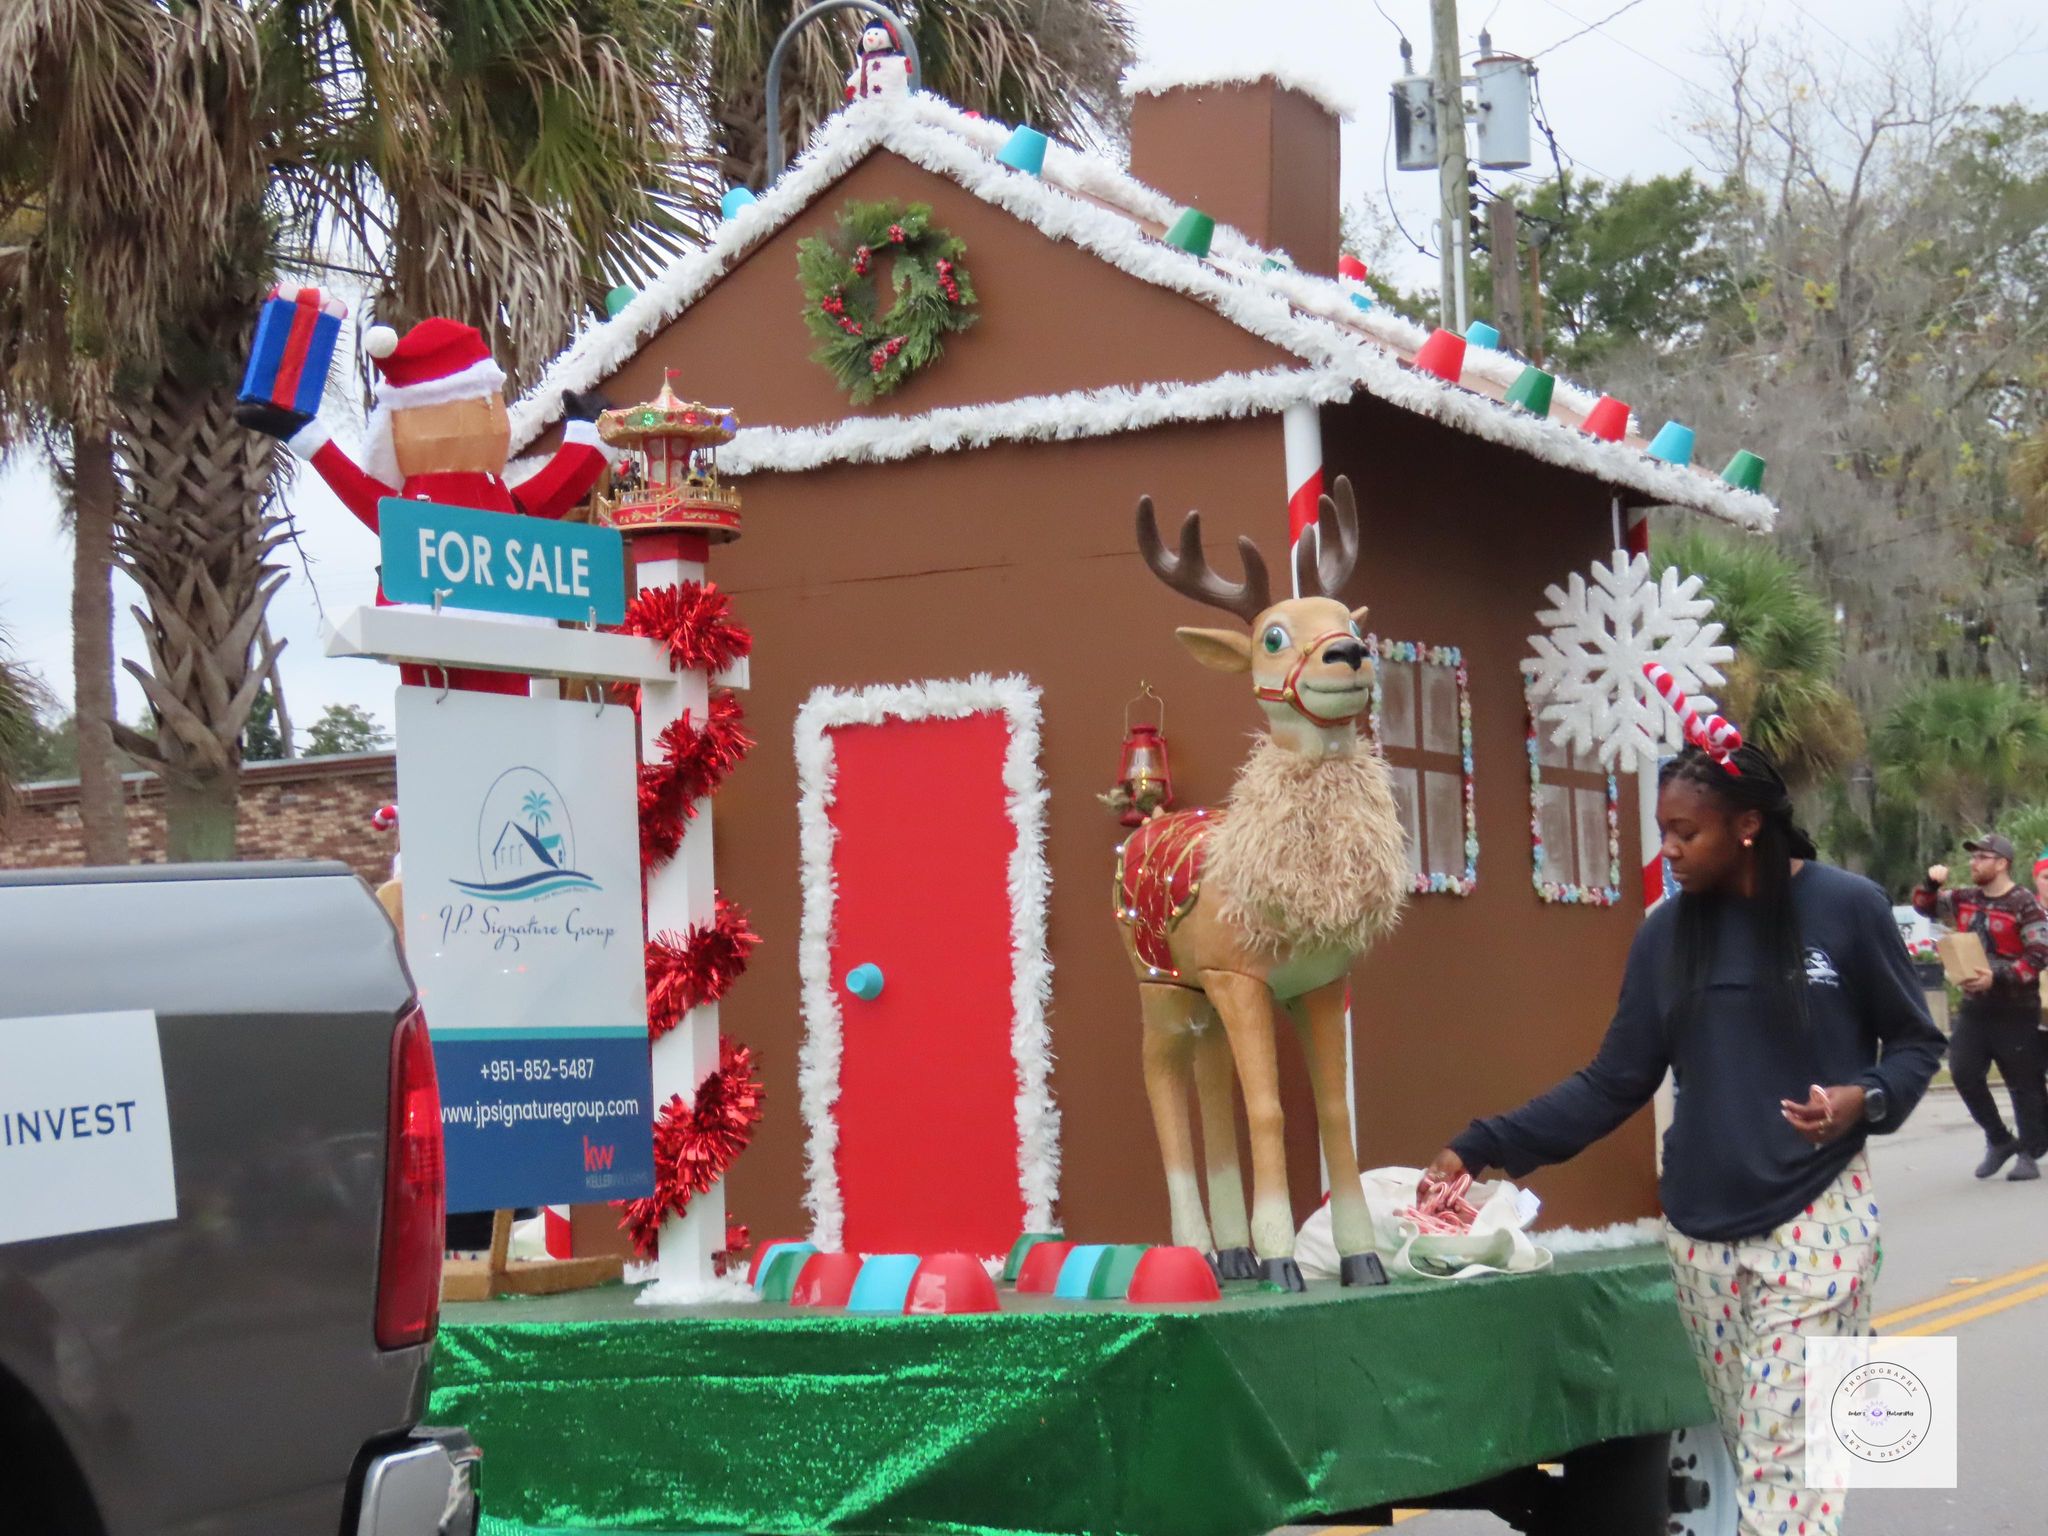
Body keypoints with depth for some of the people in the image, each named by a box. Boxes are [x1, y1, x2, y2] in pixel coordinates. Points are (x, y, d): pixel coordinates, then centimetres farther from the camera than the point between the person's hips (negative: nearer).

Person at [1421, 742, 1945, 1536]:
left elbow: (1915, 1042, 5)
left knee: (1785, 1458, -9)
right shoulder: (1666, 932, 7)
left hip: (1816, 1221, -4)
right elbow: (1614, 1083, 9)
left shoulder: (1846, 907, -4)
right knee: (1754, 1451, 6)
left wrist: (1865, 1099, -16)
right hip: (1701, 1233, 4)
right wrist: (1482, 1148, 2)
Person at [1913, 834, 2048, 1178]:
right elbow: (1923, 906, 24)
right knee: (1964, 1073, 0)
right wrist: (1931, 883, 3)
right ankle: (1999, 1140, 17)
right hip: (1973, 1007, 6)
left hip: (2015, 1011, -6)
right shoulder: (1964, 900, 9)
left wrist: (1997, 978, -26)